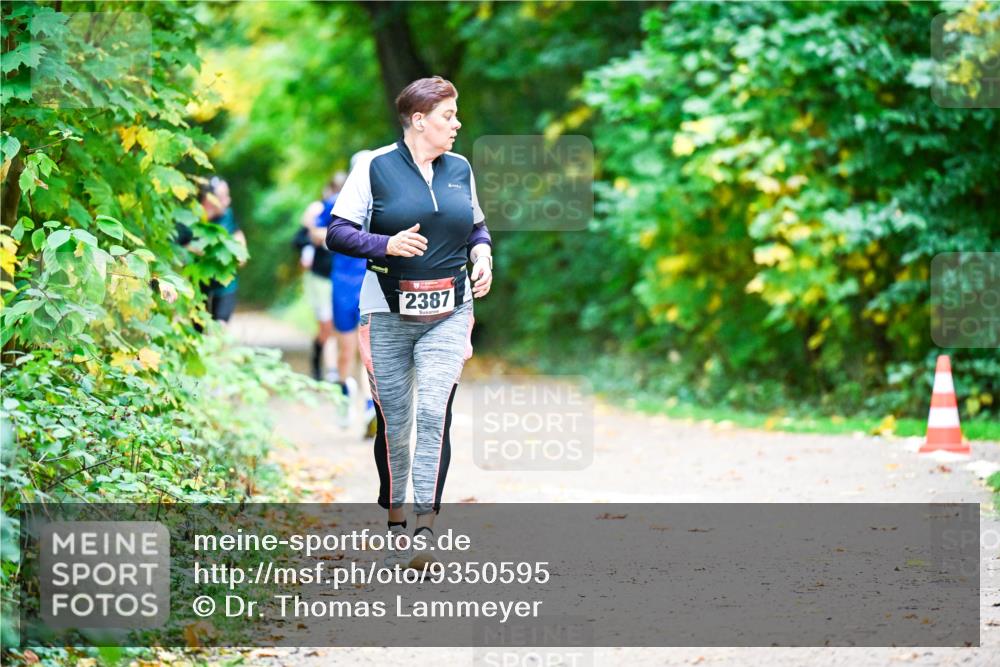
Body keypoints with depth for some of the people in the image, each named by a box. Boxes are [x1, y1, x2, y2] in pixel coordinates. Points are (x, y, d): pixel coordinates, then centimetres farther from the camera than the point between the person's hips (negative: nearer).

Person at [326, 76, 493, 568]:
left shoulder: (459, 170, 10)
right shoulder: (375, 167, -3)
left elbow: (476, 226, 24)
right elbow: (337, 233, -5)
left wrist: (482, 254, 3)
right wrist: (386, 245, -20)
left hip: (448, 314, 2)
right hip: (389, 314, -2)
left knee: (434, 412, -14)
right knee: (393, 420, 4)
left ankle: (426, 525, -17)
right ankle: (396, 524, 20)